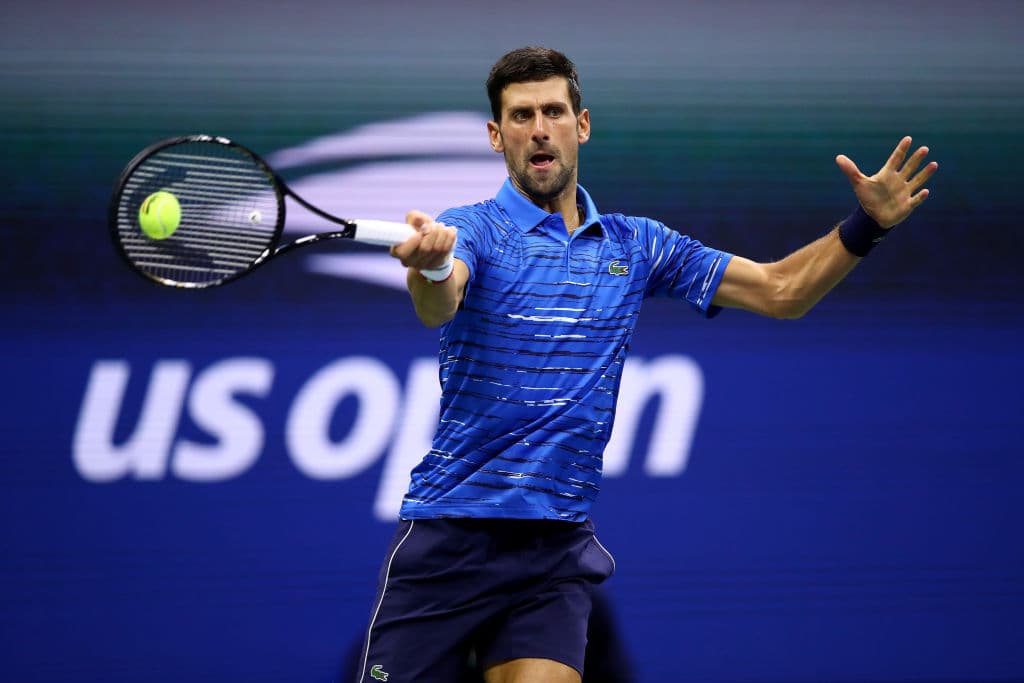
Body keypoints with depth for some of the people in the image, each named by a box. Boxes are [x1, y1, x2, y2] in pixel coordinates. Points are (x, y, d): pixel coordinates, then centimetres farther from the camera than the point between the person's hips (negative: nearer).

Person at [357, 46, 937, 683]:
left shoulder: (635, 245, 12)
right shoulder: (473, 228, -3)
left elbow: (778, 290, 12)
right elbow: (439, 306, -26)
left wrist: (866, 226, -5)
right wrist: (430, 266, -51)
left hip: (559, 547, 3)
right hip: (450, 532, -3)